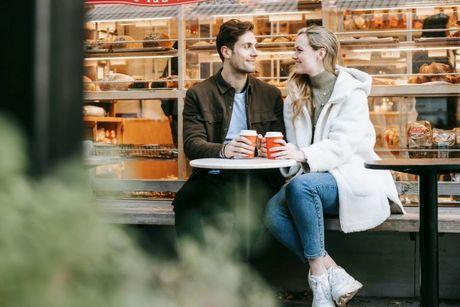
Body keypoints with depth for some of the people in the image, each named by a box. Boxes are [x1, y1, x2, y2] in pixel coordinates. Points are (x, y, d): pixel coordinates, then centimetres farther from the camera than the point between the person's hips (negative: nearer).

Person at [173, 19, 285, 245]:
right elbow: (192, 144, -2)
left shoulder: (270, 95, 17)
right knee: (185, 201, -32)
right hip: (214, 177, -1)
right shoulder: (198, 95, 10)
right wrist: (223, 150, -24)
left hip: (256, 178, 1)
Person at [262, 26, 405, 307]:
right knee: (274, 212, -26)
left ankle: (318, 274, -26)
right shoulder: (296, 96, 16)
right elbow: (296, 146, 10)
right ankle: (334, 275, -24)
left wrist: (303, 155, -31)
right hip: (311, 177, 5)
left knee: (300, 185, -36)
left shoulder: (350, 91, -3)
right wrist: (280, 151, -14)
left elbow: (344, 145, -15)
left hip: (350, 176, -5)